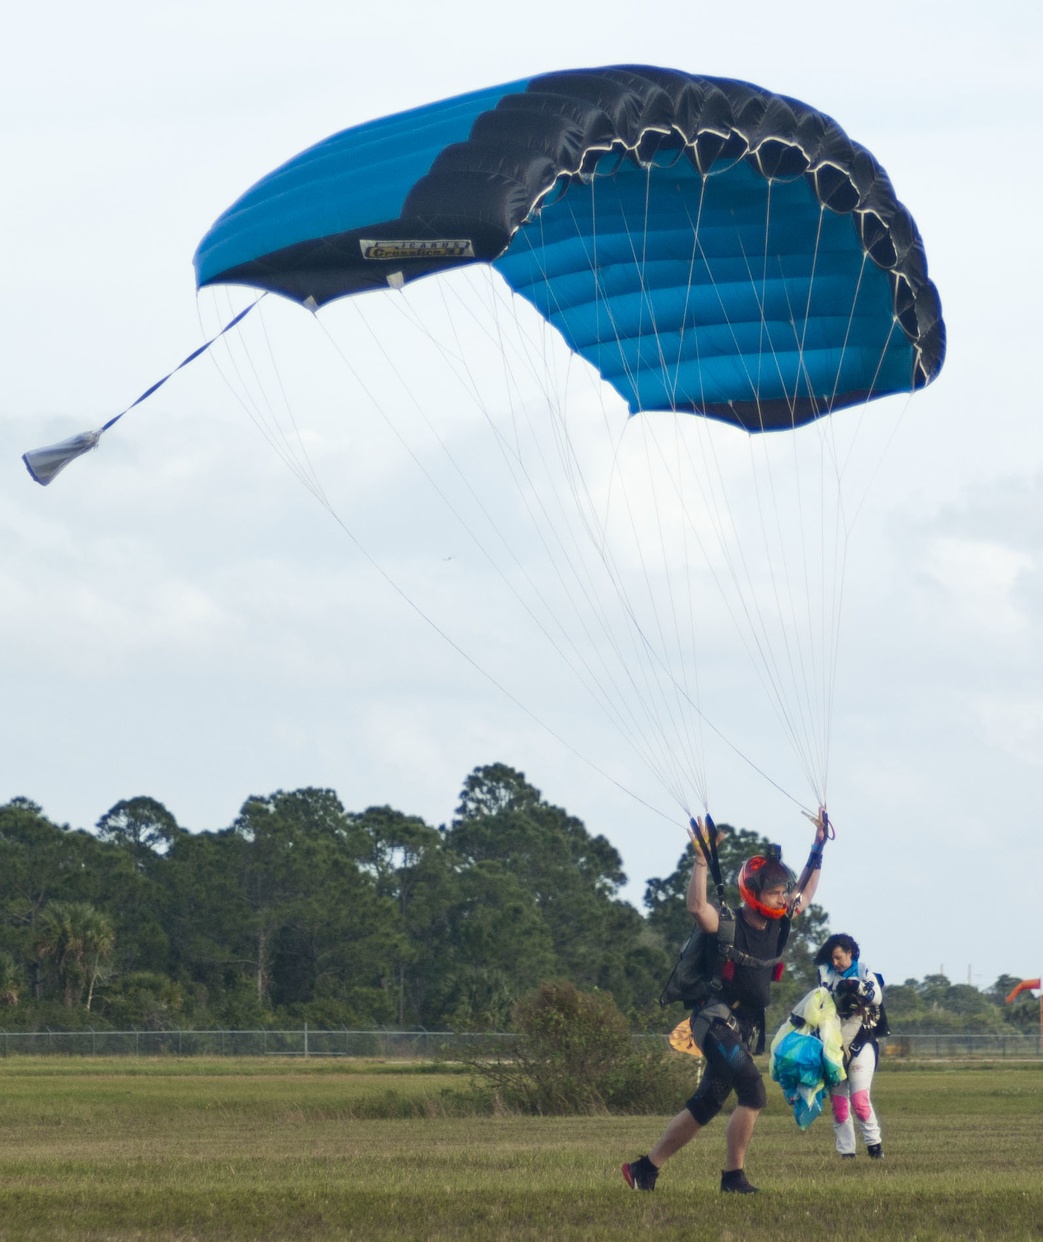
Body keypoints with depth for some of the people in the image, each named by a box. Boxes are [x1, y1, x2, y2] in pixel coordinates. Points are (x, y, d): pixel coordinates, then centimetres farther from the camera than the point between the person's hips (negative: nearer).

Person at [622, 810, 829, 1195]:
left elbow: (804, 894, 24)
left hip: (746, 1029, 8)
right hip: (716, 1021, -8)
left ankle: (645, 1169, 13)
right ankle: (734, 1177, -13)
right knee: (753, 1092, -21)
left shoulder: (778, 923, 8)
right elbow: (697, 907, -32)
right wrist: (702, 860, -37)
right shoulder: (727, 923, -12)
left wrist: (817, 851, 18)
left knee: (705, 1106, 7)